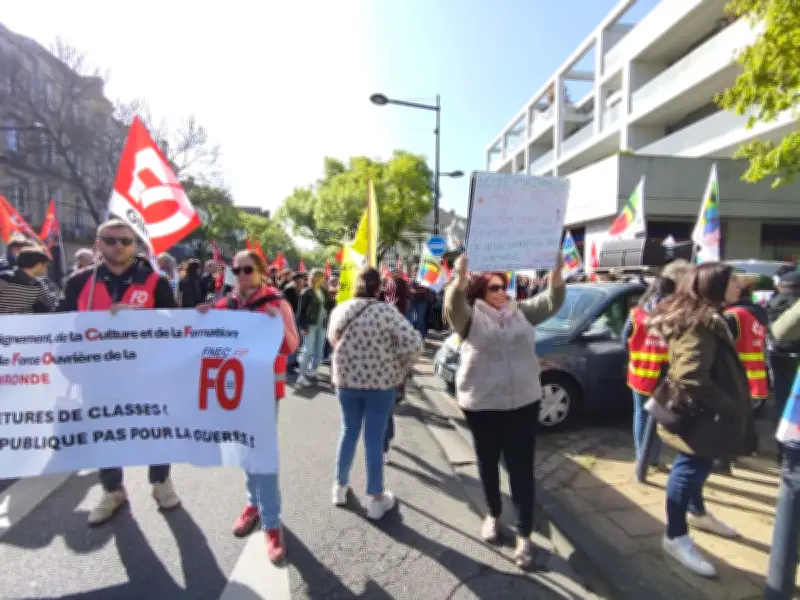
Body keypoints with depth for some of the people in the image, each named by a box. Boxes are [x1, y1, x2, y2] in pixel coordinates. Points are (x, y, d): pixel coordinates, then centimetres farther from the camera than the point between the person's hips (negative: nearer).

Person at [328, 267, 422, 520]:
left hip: (345, 380, 4)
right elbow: (414, 343, -20)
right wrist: (398, 369, -5)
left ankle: (340, 487, 35)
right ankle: (376, 498, 20)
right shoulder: (387, 311, -15)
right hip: (381, 382, -4)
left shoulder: (339, 310, -1)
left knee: (348, 432, 20)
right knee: (374, 439, 6)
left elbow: (332, 340, 14)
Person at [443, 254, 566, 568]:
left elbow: (552, 302, -4)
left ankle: (524, 534, 19)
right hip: (481, 404, -2)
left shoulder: (522, 312, 5)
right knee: (488, 463, 16)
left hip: (523, 402, 2)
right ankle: (493, 515, 39)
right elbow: (453, 305, -26)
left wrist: (556, 271, -21)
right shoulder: (471, 317, -6)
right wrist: (460, 277, -43)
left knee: (522, 468, 6)